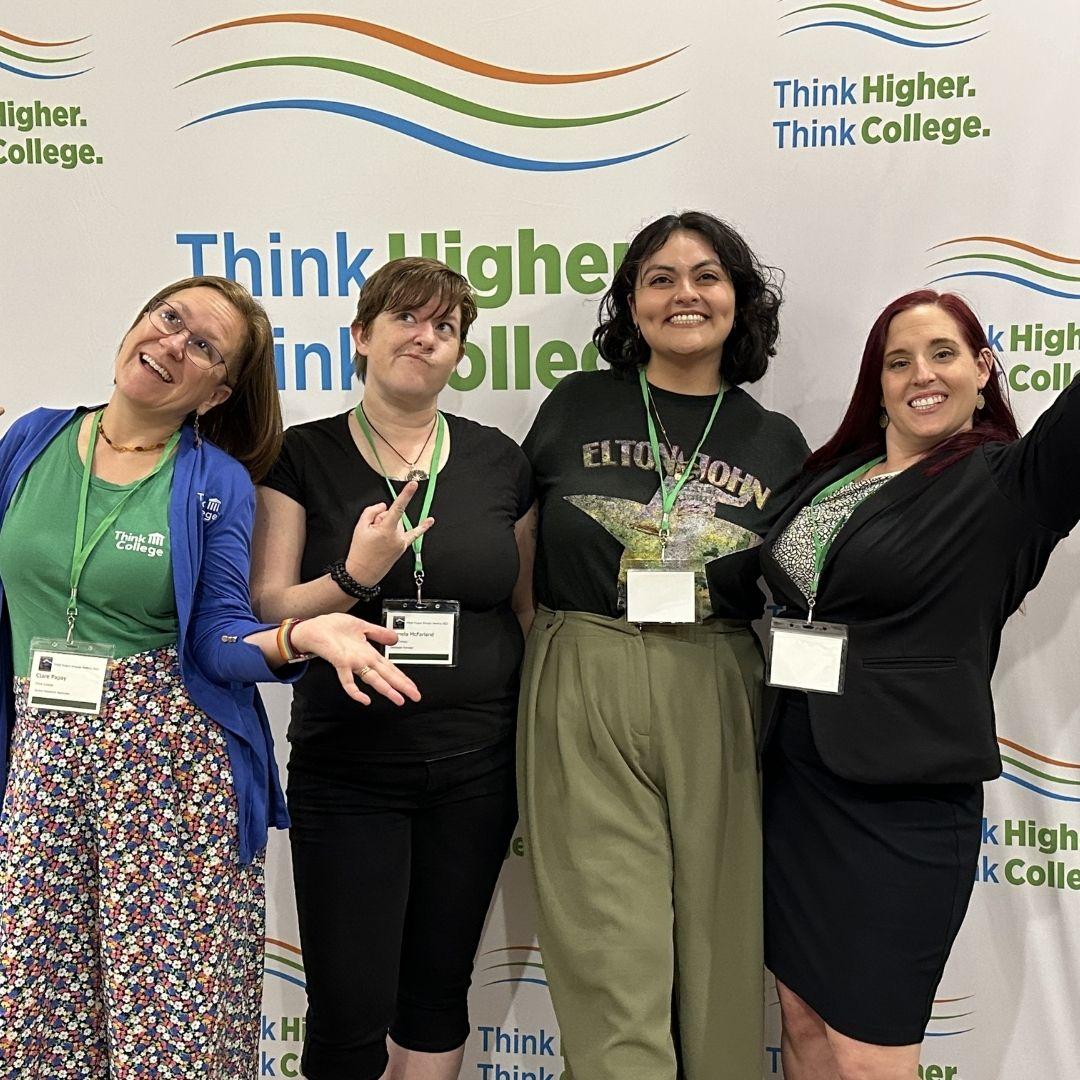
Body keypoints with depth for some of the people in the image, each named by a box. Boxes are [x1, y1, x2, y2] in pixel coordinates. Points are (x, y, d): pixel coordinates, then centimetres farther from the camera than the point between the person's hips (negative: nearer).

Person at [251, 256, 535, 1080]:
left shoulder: (498, 461, 2)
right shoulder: (304, 457, -2)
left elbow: (529, 610, 7)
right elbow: (266, 612, -5)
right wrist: (354, 576, -23)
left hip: (477, 769, 2)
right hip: (346, 771, -2)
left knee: (438, 995, 16)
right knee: (349, 1014, 4)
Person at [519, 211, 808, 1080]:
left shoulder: (776, 443, 9)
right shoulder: (575, 407, 6)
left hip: (716, 705, 2)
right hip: (583, 696, -1)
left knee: (716, 952, 10)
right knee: (615, 959, -2)